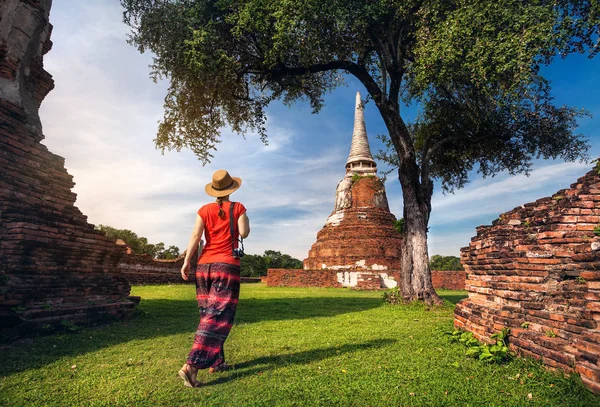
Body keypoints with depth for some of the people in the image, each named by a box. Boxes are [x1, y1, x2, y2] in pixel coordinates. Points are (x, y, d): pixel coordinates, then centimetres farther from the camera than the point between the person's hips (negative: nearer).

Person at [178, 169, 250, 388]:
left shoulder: (204, 210, 7)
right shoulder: (238, 208, 0)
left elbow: (195, 235, -3)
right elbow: (244, 233, -5)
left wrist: (186, 262, -4)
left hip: (204, 265, 5)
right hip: (227, 266, -4)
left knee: (209, 314, 16)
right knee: (217, 318, -3)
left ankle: (216, 362, 24)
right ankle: (191, 365, -13)